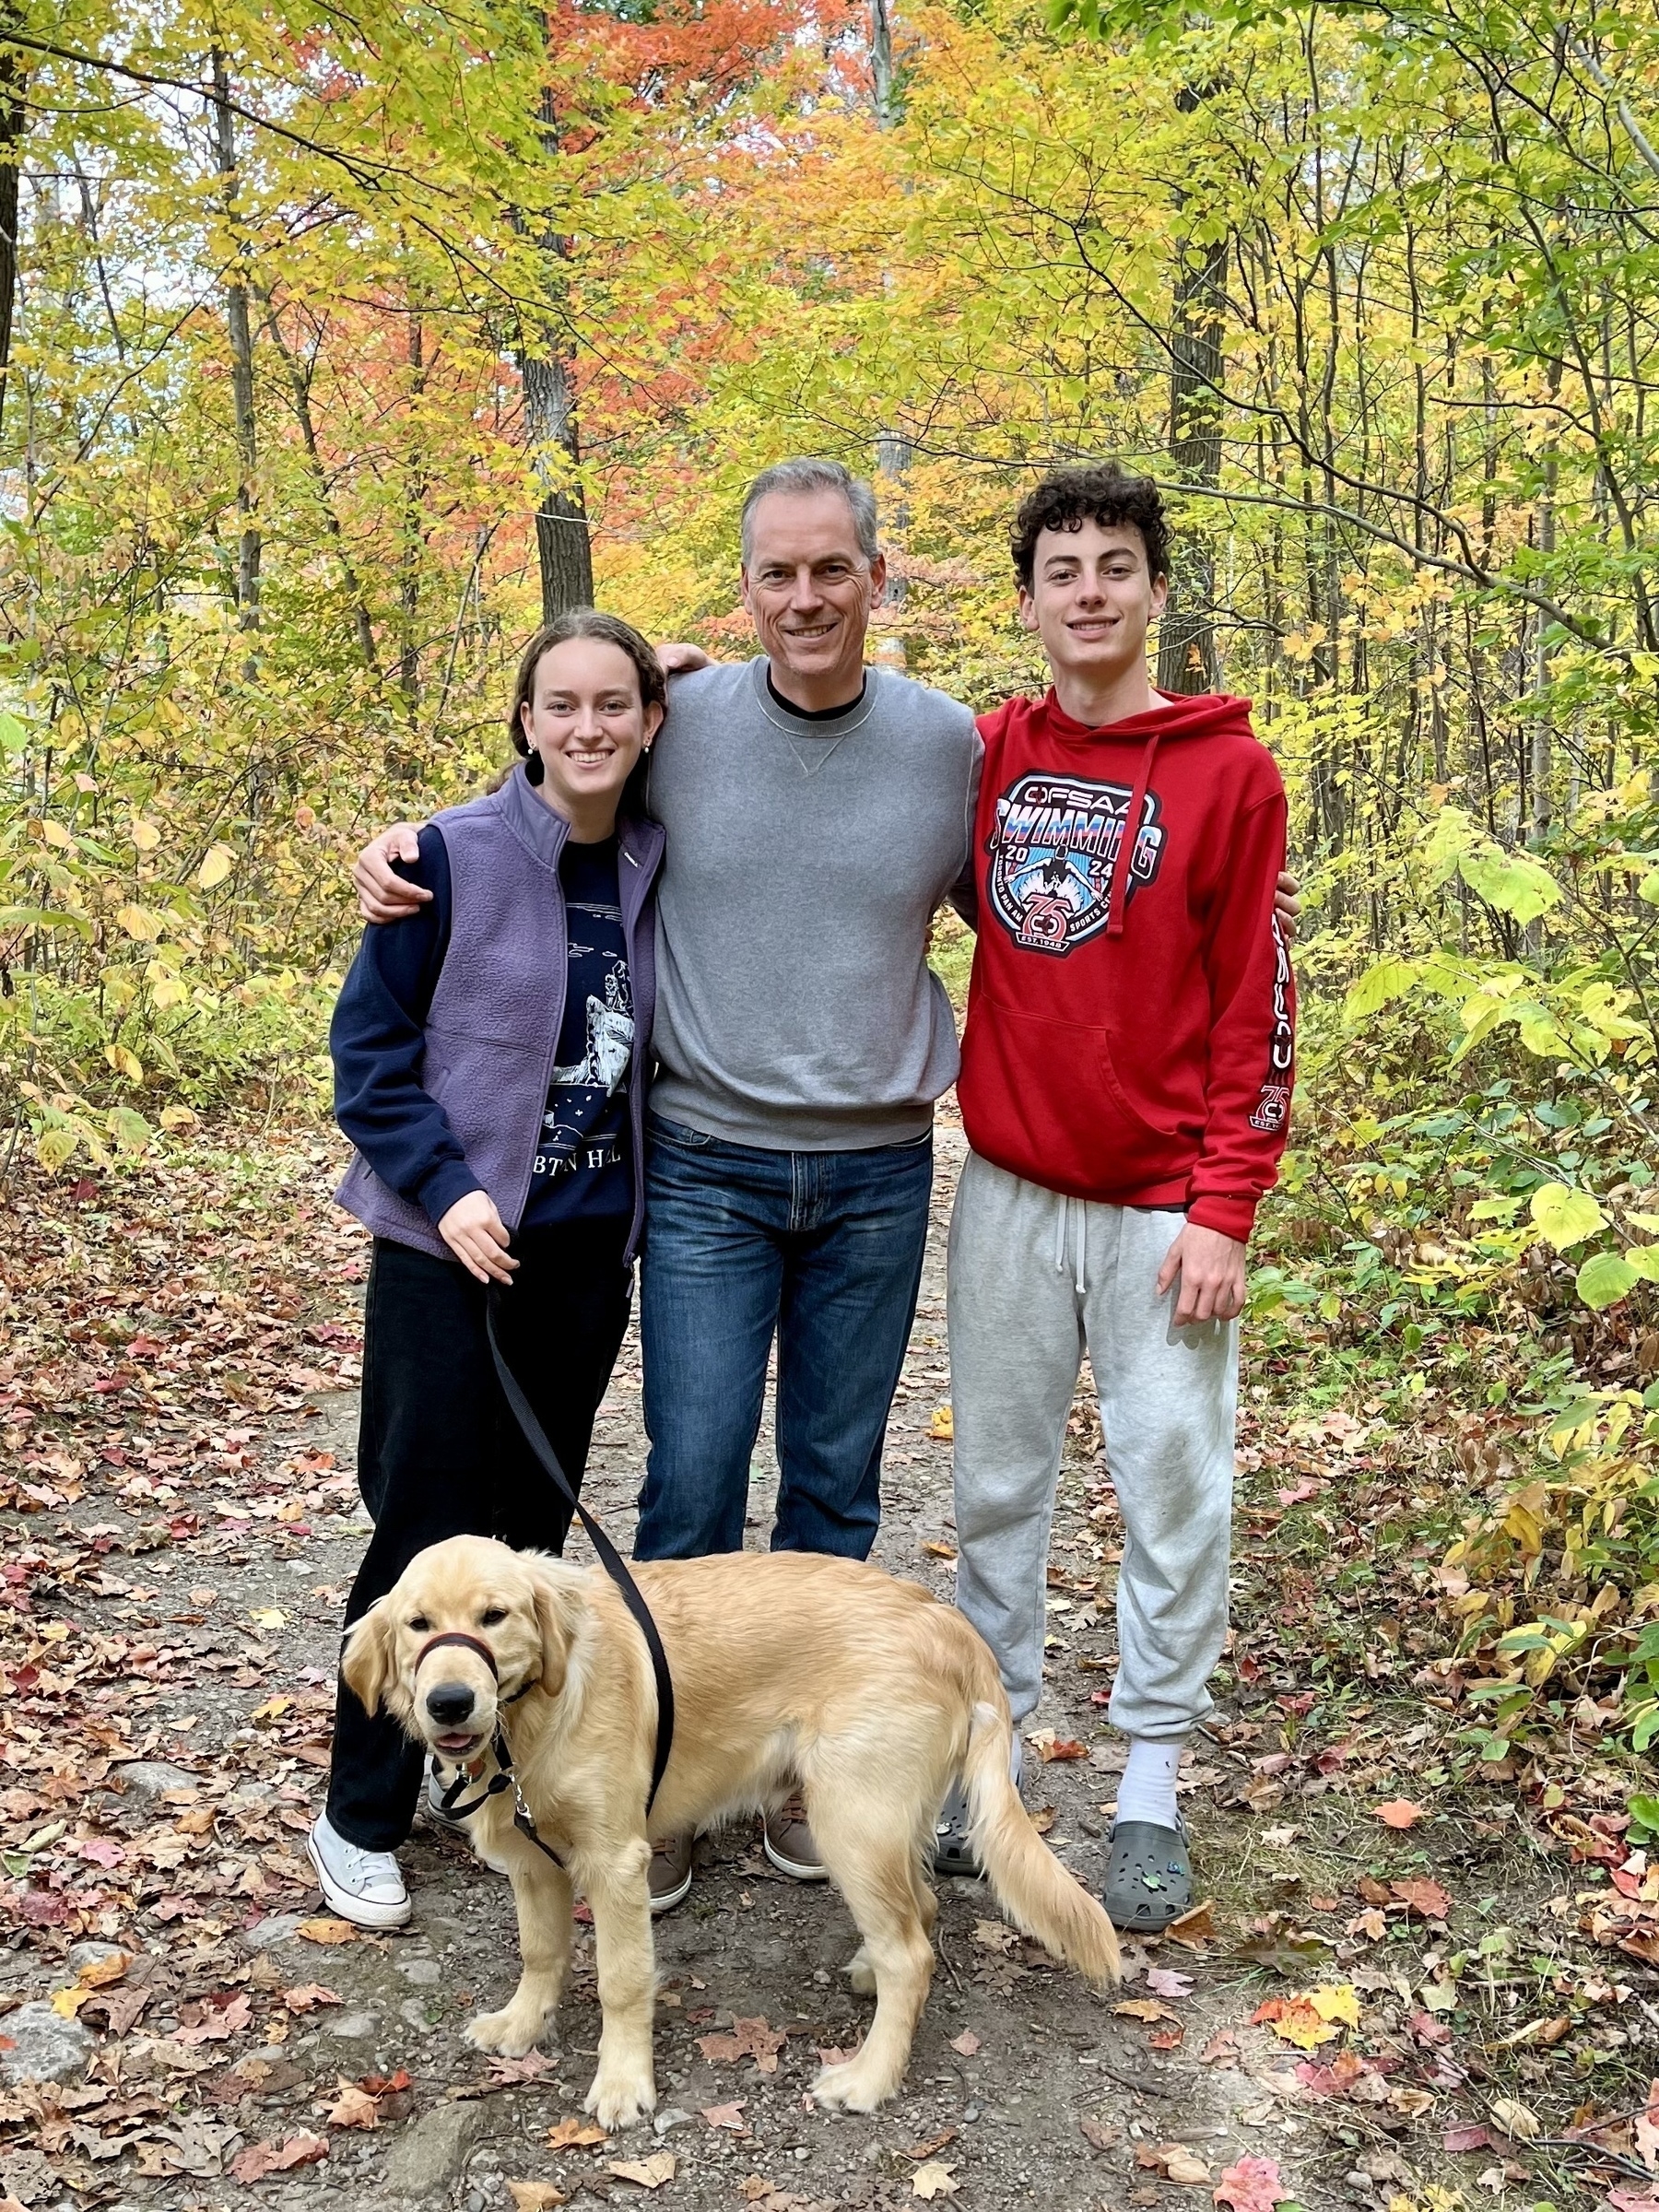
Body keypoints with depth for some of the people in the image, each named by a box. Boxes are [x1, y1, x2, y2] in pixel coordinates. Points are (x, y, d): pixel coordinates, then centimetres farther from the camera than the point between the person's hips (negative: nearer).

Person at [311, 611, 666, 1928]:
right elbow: (369, 1043, -9)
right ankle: (362, 1820, 16)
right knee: (430, 1530, 0)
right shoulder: (456, 856, -10)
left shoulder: (654, 870, 3)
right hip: (453, 1245, -4)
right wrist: (445, 1188, -16)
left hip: (590, 1253, 4)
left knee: (534, 1522, 13)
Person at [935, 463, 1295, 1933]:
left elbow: (1256, 1005, -6)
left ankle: (1153, 1784, 19)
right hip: (1007, 1191, 3)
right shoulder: (984, 756, 5)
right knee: (998, 1483, 11)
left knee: (1173, 1494, 4)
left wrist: (1225, 1211, -10)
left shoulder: (1228, 772, -5)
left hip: (1162, 1205, -3)